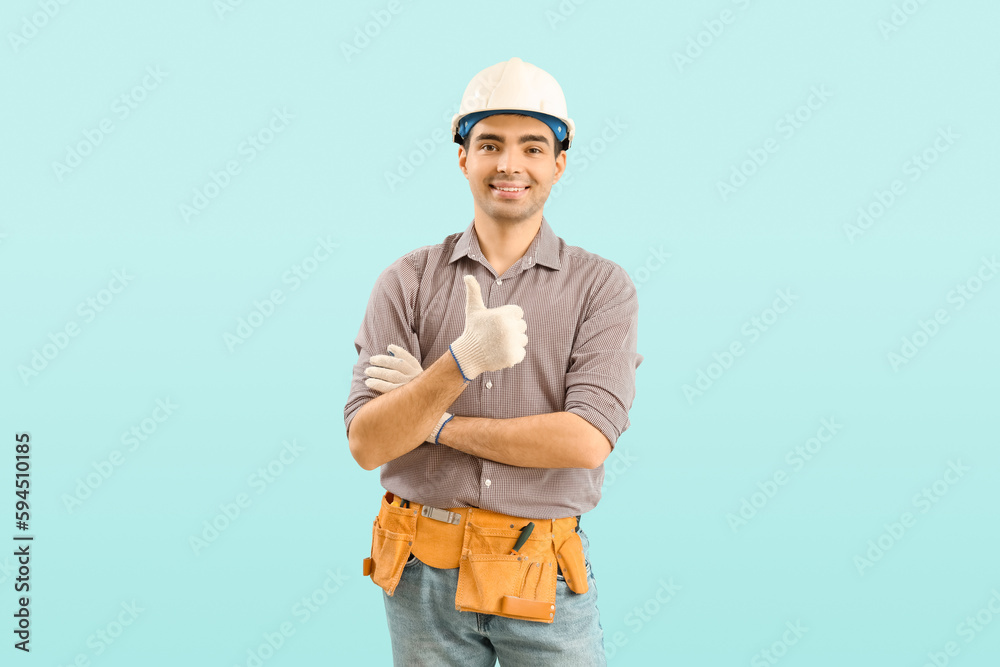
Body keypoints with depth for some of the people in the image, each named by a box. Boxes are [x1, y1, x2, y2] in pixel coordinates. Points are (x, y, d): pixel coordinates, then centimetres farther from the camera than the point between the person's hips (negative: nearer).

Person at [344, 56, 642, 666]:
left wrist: (435, 422, -12)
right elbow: (367, 445, -9)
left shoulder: (603, 287, -3)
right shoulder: (407, 282, 0)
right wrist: (460, 362, -25)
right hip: (424, 577, 1)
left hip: (544, 582, -1)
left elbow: (587, 441, -15)